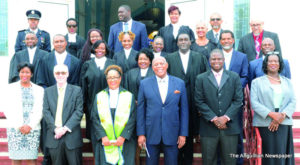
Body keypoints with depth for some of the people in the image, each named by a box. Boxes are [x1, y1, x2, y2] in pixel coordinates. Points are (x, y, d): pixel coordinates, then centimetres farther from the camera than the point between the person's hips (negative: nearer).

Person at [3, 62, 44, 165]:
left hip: (33, 129, 0)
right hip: (15, 129, 0)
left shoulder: (39, 90, 11)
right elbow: (7, 110, 3)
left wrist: (30, 126, -7)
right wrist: (19, 126, -5)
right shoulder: (11, 87, 9)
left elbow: (39, 111, 6)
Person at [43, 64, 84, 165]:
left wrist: (66, 128, -13)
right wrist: (55, 128, -11)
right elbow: (46, 112, 3)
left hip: (72, 135, -2)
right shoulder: (48, 91, 11)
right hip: (54, 136, 2)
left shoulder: (76, 90, 5)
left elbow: (79, 111, -3)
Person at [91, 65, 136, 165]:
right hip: (105, 143, 1)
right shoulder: (99, 96, 8)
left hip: (124, 142, -1)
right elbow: (95, 119, 2)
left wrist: (123, 137, -12)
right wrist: (103, 136, -11)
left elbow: (132, 119, -2)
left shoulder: (129, 96, 4)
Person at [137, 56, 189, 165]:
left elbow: (184, 109, 4)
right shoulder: (144, 83, 2)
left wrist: (183, 133, 1)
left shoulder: (179, 83, 2)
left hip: (172, 134, 0)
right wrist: (141, 133, -1)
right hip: (151, 133, 0)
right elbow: (140, 110, 2)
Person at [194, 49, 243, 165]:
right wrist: (214, 118, -10)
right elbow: (199, 102, -1)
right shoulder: (201, 78, 5)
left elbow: (238, 100, 1)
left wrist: (226, 117, -10)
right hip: (209, 127, 0)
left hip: (230, 126, 1)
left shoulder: (234, 77, 8)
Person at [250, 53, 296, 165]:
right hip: (265, 123, -3)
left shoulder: (287, 82, 18)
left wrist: (282, 115, -10)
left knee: (284, 155, -1)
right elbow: (254, 102, -1)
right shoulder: (257, 82, 9)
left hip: (284, 124, 3)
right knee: (270, 155, -7)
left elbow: (293, 101, 8)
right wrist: (271, 114, -14)